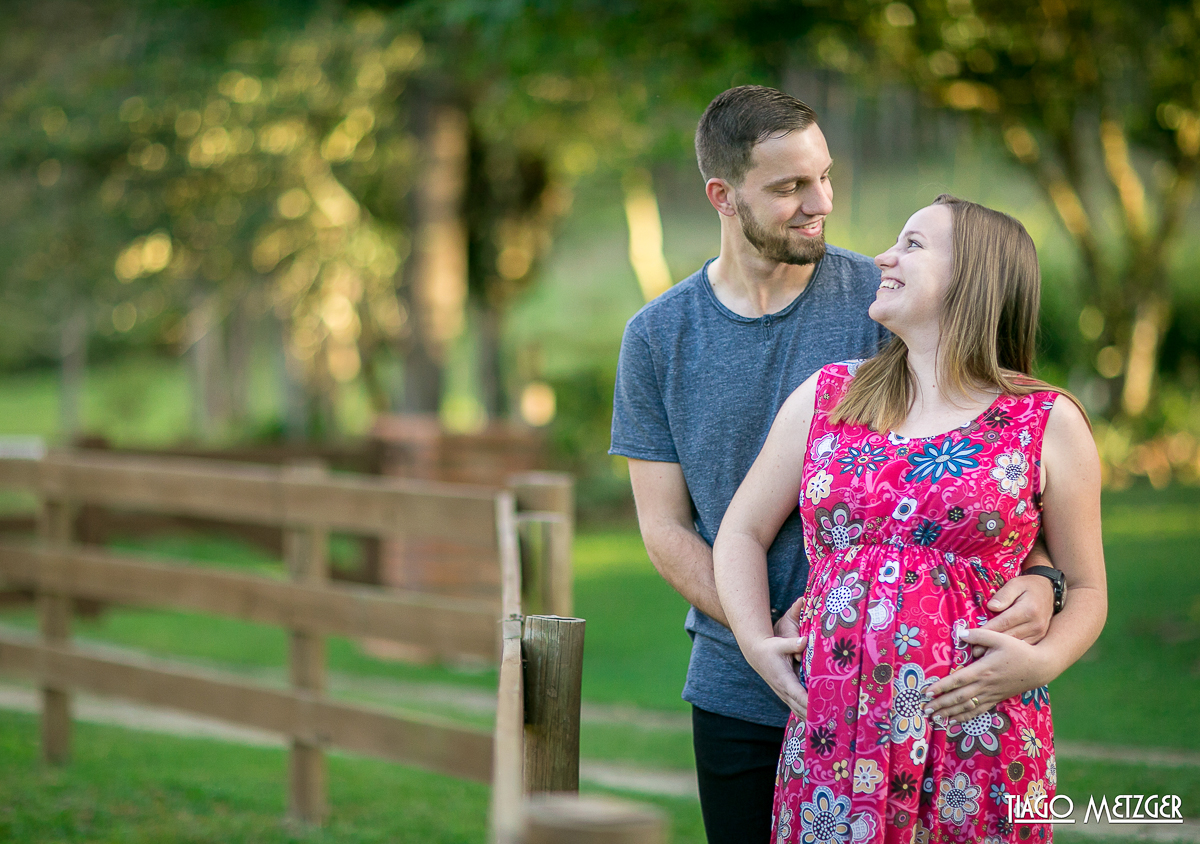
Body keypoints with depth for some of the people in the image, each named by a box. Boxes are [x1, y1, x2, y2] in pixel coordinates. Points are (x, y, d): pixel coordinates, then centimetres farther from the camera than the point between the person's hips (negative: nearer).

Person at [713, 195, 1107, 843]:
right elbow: (742, 531, 17)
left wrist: (1040, 664, -12)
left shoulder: (1047, 424, 3)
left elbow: (1086, 589, 8)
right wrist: (756, 643, 1)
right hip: (833, 738, 2)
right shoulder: (824, 398, 11)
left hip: (979, 750, -2)